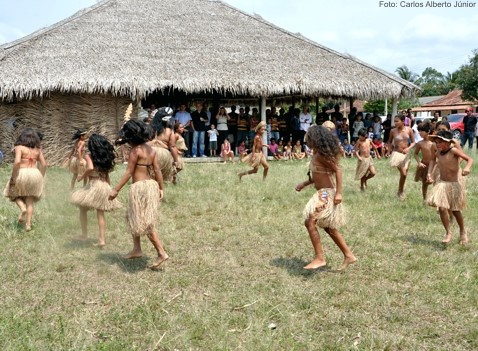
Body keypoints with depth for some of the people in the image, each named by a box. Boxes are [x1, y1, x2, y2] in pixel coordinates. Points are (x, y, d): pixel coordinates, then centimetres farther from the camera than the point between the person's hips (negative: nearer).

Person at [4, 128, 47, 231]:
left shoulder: (19, 147, -5)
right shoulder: (38, 149, 9)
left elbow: (17, 162, -18)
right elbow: (44, 164, 5)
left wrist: (13, 177, -11)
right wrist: (41, 178, 14)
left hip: (22, 174, -4)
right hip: (35, 174, 4)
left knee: (14, 193, 23)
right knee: (30, 201, 12)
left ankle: (22, 208, -5)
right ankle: (28, 224, 5)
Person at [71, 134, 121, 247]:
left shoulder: (89, 156, -5)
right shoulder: (106, 158, 11)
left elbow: (90, 168, -24)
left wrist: (82, 176, -8)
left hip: (93, 185, -5)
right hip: (105, 186, 5)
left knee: (83, 209, 15)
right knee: (100, 214, 9)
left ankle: (84, 235, 14)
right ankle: (102, 239, 7)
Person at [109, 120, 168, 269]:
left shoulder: (135, 151, -12)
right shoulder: (151, 150, 9)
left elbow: (128, 173, -13)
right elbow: (157, 170, 8)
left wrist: (116, 189, -9)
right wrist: (161, 188, 15)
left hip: (140, 187, -8)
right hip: (152, 185, 9)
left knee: (145, 222, -3)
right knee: (134, 218, 21)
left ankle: (162, 253, -5)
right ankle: (136, 249, 30)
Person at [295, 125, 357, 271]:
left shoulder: (321, 154, -17)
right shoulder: (317, 153, 12)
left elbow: (338, 170, -21)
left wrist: (338, 193, -26)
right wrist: (303, 184, 18)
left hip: (327, 193, -11)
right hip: (323, 193, 11)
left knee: (310, 222, -15)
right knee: (329, 227, 16)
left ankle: (319, 258, -11)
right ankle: (348, 256, 23)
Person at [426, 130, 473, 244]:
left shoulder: (453, 151, -16)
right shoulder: (438, 153, 0)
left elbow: (470, 159, -19)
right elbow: (433, 159, 23)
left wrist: (467, 168, -39)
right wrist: (429, 173, 13)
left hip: (453, 185, -3)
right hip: (442, 184, 3)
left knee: (455, 210, 10)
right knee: (442, 209, -11)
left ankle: (463, 232, 34)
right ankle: (448, 233, 4)